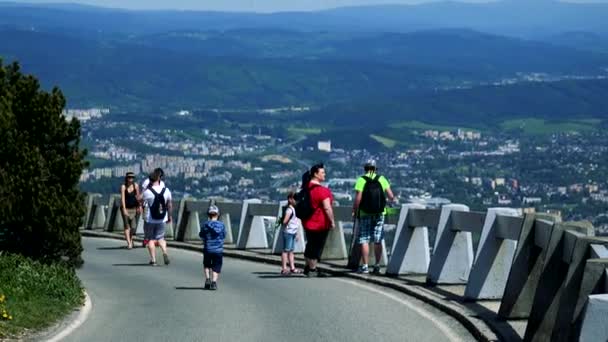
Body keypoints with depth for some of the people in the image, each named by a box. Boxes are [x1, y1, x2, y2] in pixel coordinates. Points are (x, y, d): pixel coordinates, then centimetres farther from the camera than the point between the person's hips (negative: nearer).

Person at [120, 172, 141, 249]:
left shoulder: (136, 185, -1)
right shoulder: (123, 187, -7)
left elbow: (138, 196, -2)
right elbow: (122, 198, -13)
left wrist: (139, 206, -10)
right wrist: (124, 209, -21)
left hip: (134, 208, 2)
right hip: (125, 208, -2)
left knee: (133, 226, 0)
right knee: (127, 226, -4)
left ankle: (130, 237, 29)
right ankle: (129, 243, -3)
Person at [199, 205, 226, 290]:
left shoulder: (205, 225, -5)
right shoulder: (221, 225, -3)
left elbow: (201, 235, 5)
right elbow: (224, 236, 8)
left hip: (207, 250, 0)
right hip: (218, 250, 0)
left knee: (206, 265, 20)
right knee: (216, 267, 5)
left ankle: (207, 278, 3)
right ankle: (214, 281, -11)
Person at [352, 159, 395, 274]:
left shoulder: (361, 180, -8)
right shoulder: (382, 179, 1)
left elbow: (358, 199, -14)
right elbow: (390, 196, 0)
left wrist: (354, 211, -2)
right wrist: (393, 199, 22)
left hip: (365, 214, -3)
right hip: (380, 214, 3)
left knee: (364, 240, 3)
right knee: (378, 241, 9)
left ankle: (365, 266, 1)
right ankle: (377, 265, 9)